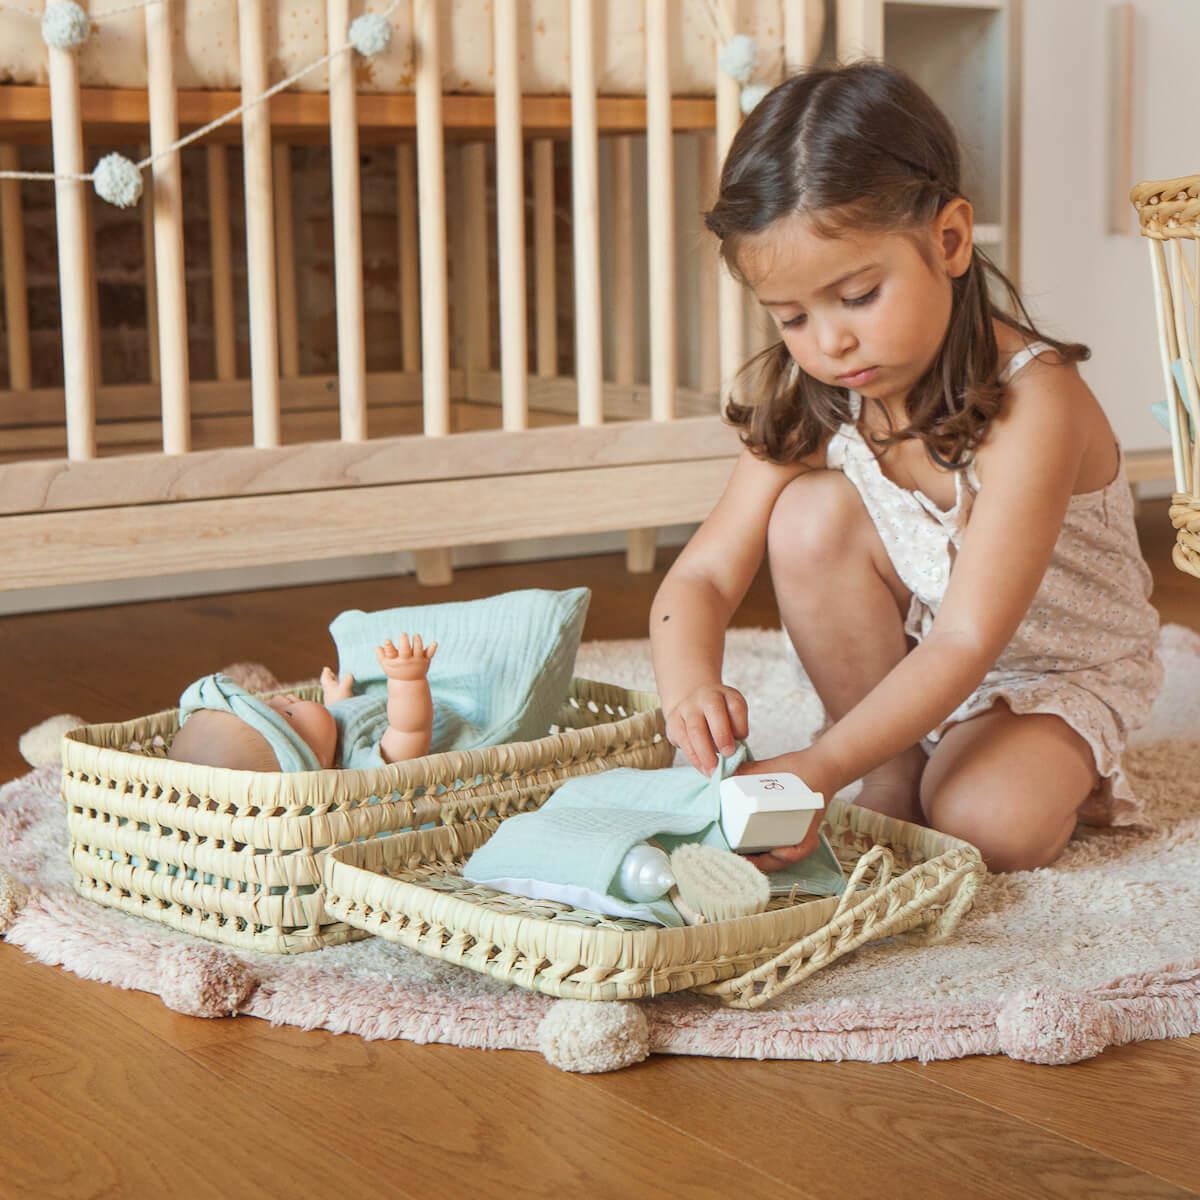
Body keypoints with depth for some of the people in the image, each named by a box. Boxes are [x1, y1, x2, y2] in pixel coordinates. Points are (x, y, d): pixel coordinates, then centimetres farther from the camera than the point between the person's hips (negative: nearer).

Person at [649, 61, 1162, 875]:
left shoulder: (1032, 403, -32)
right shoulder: (807, 406, -14)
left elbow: (966, 643, -37)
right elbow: (702, 577, -16)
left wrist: (818, 769, -48)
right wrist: (689, 686, -40)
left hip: (1062, 666, -5)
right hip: (906, 660, 6)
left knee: (989, 821, -35)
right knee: (811, 515, -23)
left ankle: (1061, 768, 1)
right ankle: (893, 777, -8)